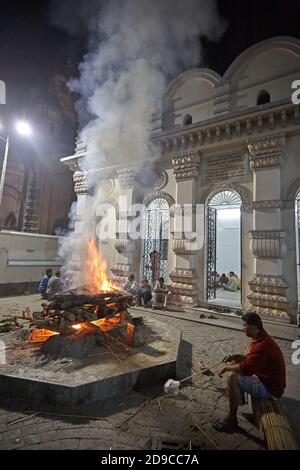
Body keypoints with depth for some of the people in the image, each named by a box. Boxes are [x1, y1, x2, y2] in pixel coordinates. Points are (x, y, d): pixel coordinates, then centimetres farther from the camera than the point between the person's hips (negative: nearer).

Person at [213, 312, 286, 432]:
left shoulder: (262, 345, -31)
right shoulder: (260, 338, 2)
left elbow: (246, 368, -35)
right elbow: (251, 359, 16)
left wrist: (226, 368, -19)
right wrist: (236, 356, -2)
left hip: (269, 388, -10)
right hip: (265, 377, 10)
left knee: (233, 377, -25)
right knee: (234, 364, 13)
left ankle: (231, 419, -8)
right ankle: (240, 398, 28)